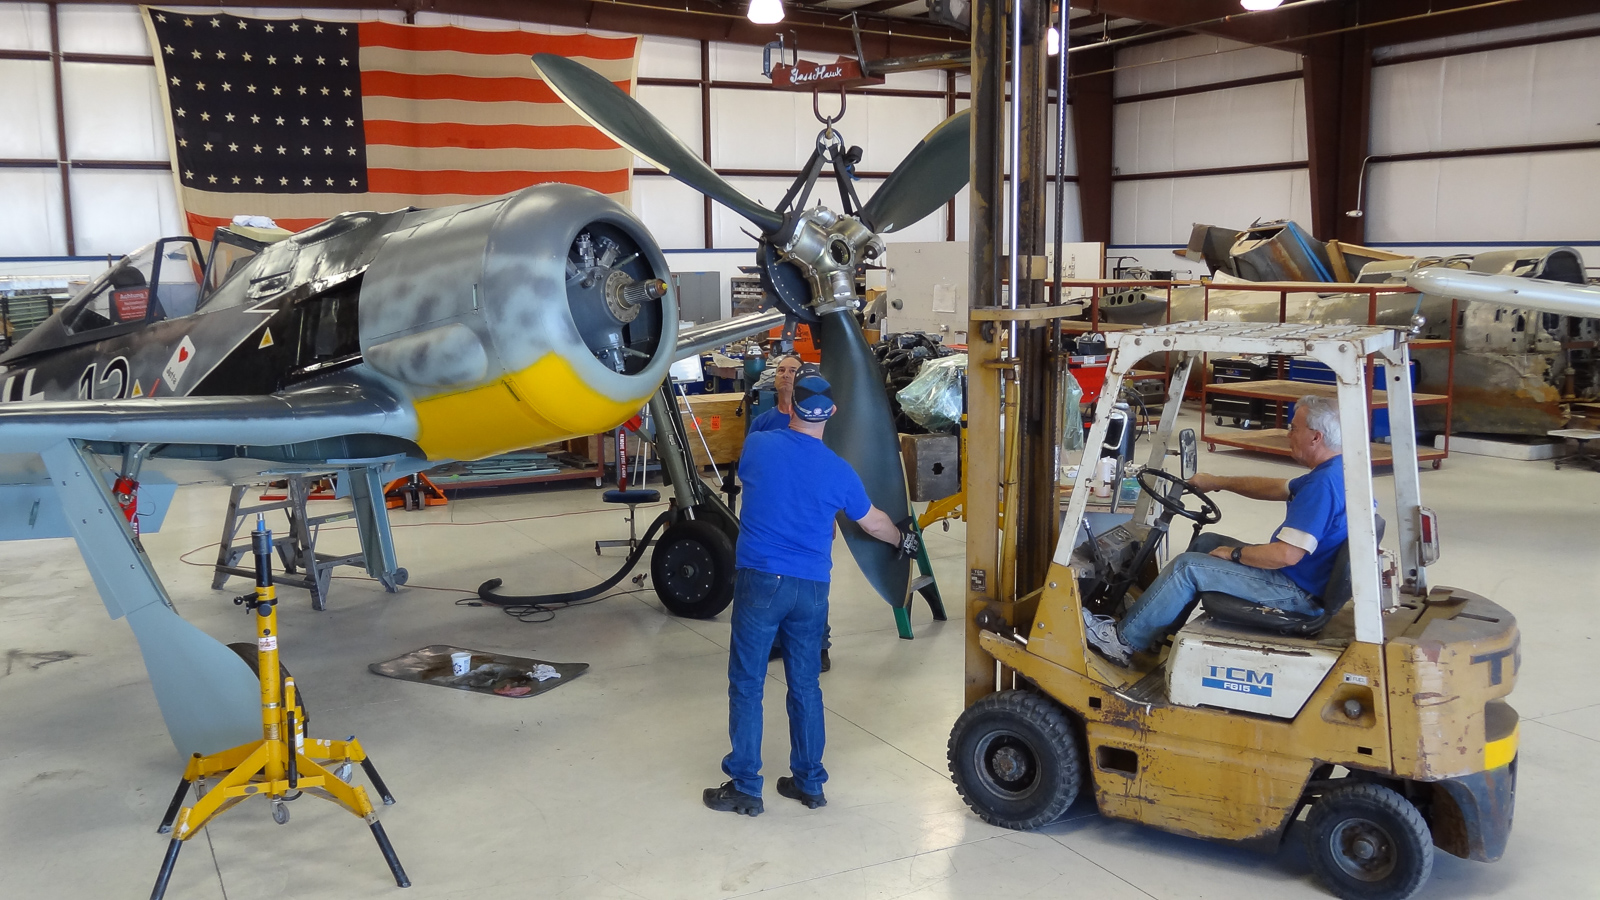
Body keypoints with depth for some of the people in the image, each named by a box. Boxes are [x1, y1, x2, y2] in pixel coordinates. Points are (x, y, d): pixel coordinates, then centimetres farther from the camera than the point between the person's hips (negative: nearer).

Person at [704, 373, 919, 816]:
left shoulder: (757, 445, -3)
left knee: (746, 684, 5)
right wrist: (904, 538, 37)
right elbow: (872, 521, 16)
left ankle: (745, 787, 9)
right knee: (806, 686, 13)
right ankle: (809, 781, 24)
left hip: (759, 580, -2)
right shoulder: (838, 471, 0)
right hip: (811, 588, 2)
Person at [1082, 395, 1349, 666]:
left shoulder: (1323, 484, -27)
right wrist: (1218, 482, 20)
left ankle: (1124, 639, 2)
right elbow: (1277, 487, 22)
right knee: (1206, 542, 17)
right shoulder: (1334, 471, 6)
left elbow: (1287, 555, -31)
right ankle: (1156, 630, 21)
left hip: (1296, 591, -10)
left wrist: (1234, 553, -14)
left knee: (1188, 566, -10)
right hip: (1301, 576, 10)